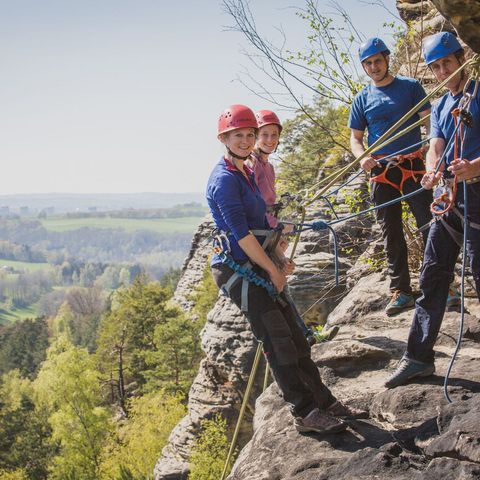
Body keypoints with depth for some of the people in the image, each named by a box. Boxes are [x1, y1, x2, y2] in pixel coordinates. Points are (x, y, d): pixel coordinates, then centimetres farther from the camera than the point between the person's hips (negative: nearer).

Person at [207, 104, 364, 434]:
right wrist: (274, 270, -13)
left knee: (294, 335, 10)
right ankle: (305, 413, -5)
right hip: (239, 270, -9)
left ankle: (323, 400, 19)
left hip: (260, 267, 9)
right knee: (277, 341, -10)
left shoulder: (247, 174, 16)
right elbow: (241, 234, -19)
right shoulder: (224, 179, -15)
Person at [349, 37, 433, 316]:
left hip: (413, 165, -3)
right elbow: (355, 138, 13)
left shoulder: (410, 87, 4)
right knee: (391, 232, 5)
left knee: (429, 225, -8)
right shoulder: (362, 99, 10)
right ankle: (401, 291, 11)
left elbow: (429, 121, 0)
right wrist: (363, 157, -9)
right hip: (381, 170, 3)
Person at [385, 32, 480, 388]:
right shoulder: (440, 108, 18)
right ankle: (419, 358, 15)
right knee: (433, 276, 8)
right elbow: (435, 148, 5)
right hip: (447, 195, 7)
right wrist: (432, 172, -17)